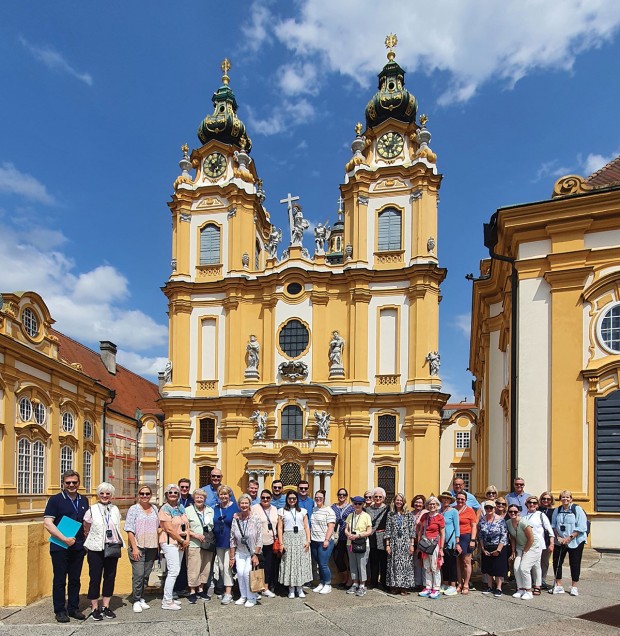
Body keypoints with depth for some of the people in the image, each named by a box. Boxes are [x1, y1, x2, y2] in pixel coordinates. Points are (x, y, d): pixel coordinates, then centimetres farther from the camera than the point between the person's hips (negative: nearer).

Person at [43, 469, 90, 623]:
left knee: (75, 580, 11)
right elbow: (47, 523, -13)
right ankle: (60, 610, 14)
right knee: (60, 580, 4)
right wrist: (65, 539, -19)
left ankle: (73, 608, 22)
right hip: (60, 547, -4)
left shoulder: (83, 501, 9)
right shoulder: (55, 500, -6)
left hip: (78, 547, 4)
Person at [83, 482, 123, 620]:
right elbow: (86, 530, 3)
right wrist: (92, 541, 3)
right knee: (95, 578, 1)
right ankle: (95, 608, 12)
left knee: (110, 577, 8)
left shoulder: (115, 510, 7)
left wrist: (116, 543, 8)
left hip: (112, 548, 4)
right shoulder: (92, 510, -4)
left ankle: (106, 606, 19)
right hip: (96, 549, -3)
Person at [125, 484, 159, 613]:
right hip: (138, 546, -4)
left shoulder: (154, 509, 11)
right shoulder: (134, 509, -4)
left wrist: (158, 546, 12)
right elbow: (129, 530, -7)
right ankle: (136, 601, 6)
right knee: (138, 574, -7)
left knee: (146, 574, 9)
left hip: (152, 547, 5)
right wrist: (134, 547, -13)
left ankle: (141, 599, 20)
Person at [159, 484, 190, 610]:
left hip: (180, 543, 8)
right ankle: (167, 602, -4)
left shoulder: (180, 508, 13)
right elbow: (169, 529, -15)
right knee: (174, 571, -11)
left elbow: (186, 525, 14)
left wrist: (187, 540, -2)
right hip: (169, 542, -7)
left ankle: (168, 598, 19)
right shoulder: (165, 509, -9)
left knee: (174, 571, 10)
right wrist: (182, 541, -11)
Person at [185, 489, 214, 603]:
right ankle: (192, 592, 7)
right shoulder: (188, 510, 0)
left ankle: (201, 590, 22)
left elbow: (214, 527, 21)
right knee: (193, 569, -5)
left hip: (208, 545, 4)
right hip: (193, 545, -4)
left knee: (206, 568, 9)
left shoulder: (210, 511, 13)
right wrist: (195, 535, -13)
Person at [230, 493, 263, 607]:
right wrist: (232, 557, 3)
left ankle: (251, 598, 4)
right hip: (240, 552, 3)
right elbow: (232, 539, 3)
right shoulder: (236, 519, -3)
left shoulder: (255, 518, -11)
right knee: (240, 572, -12)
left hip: (252, 552, -3)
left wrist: (255, 554, -12)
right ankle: (243, 596, 9)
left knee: (247, 573, -14)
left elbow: (259, 538, -9)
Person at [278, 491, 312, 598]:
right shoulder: (282, 511, 7)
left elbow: (306, 527, 9)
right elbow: (280, 528, 2)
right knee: (289, 563, -2)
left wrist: (308, 541, -2)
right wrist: (281, 543, -6)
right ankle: (291, 589, 6)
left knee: (301, 562, 1)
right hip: (288, 538, -1)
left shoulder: (303, 511, 11)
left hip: (301, 538, 1)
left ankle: (299, 588, 10)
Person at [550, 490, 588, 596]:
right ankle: (558, 586, 15)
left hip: (575, 541, -4)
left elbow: (581, 527, -11)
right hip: (560, 542, 4)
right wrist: (558, 537, -9)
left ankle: (574, 587, 16)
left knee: (574, 564, 2)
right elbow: (553, 525, 7)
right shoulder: (557, 510, 7)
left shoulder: (577, 509, -6)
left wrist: (569, 538, -16)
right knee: (556, 563, 3)